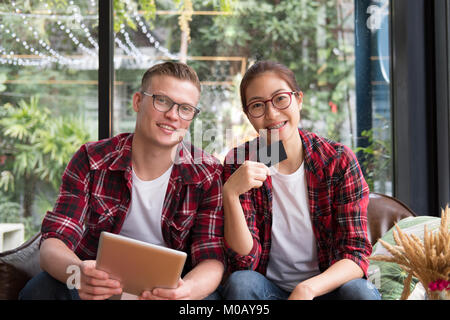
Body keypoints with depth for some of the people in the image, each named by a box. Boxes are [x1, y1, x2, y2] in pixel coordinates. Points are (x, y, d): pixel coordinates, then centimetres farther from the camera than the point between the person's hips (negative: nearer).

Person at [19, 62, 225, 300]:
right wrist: (77, 271, -40)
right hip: (99, 287, 0)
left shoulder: (209, 175, -8)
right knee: (40, 289, -28)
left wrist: (187, 290, -39)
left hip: (168, 289, 0)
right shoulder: (90, 161, -8)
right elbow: (53, 243, -14)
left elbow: (212, 259, -13)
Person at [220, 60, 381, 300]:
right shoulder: (239, 164, -7)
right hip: (269, 287, 2)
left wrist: (308, 288, -30)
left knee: (359, 290, -31)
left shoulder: (338, 161, -8)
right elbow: (245, 261, -12)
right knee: (241, 282, -29)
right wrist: (230, 194, -28)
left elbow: (356, 253, -11)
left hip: (326, 286, -1)